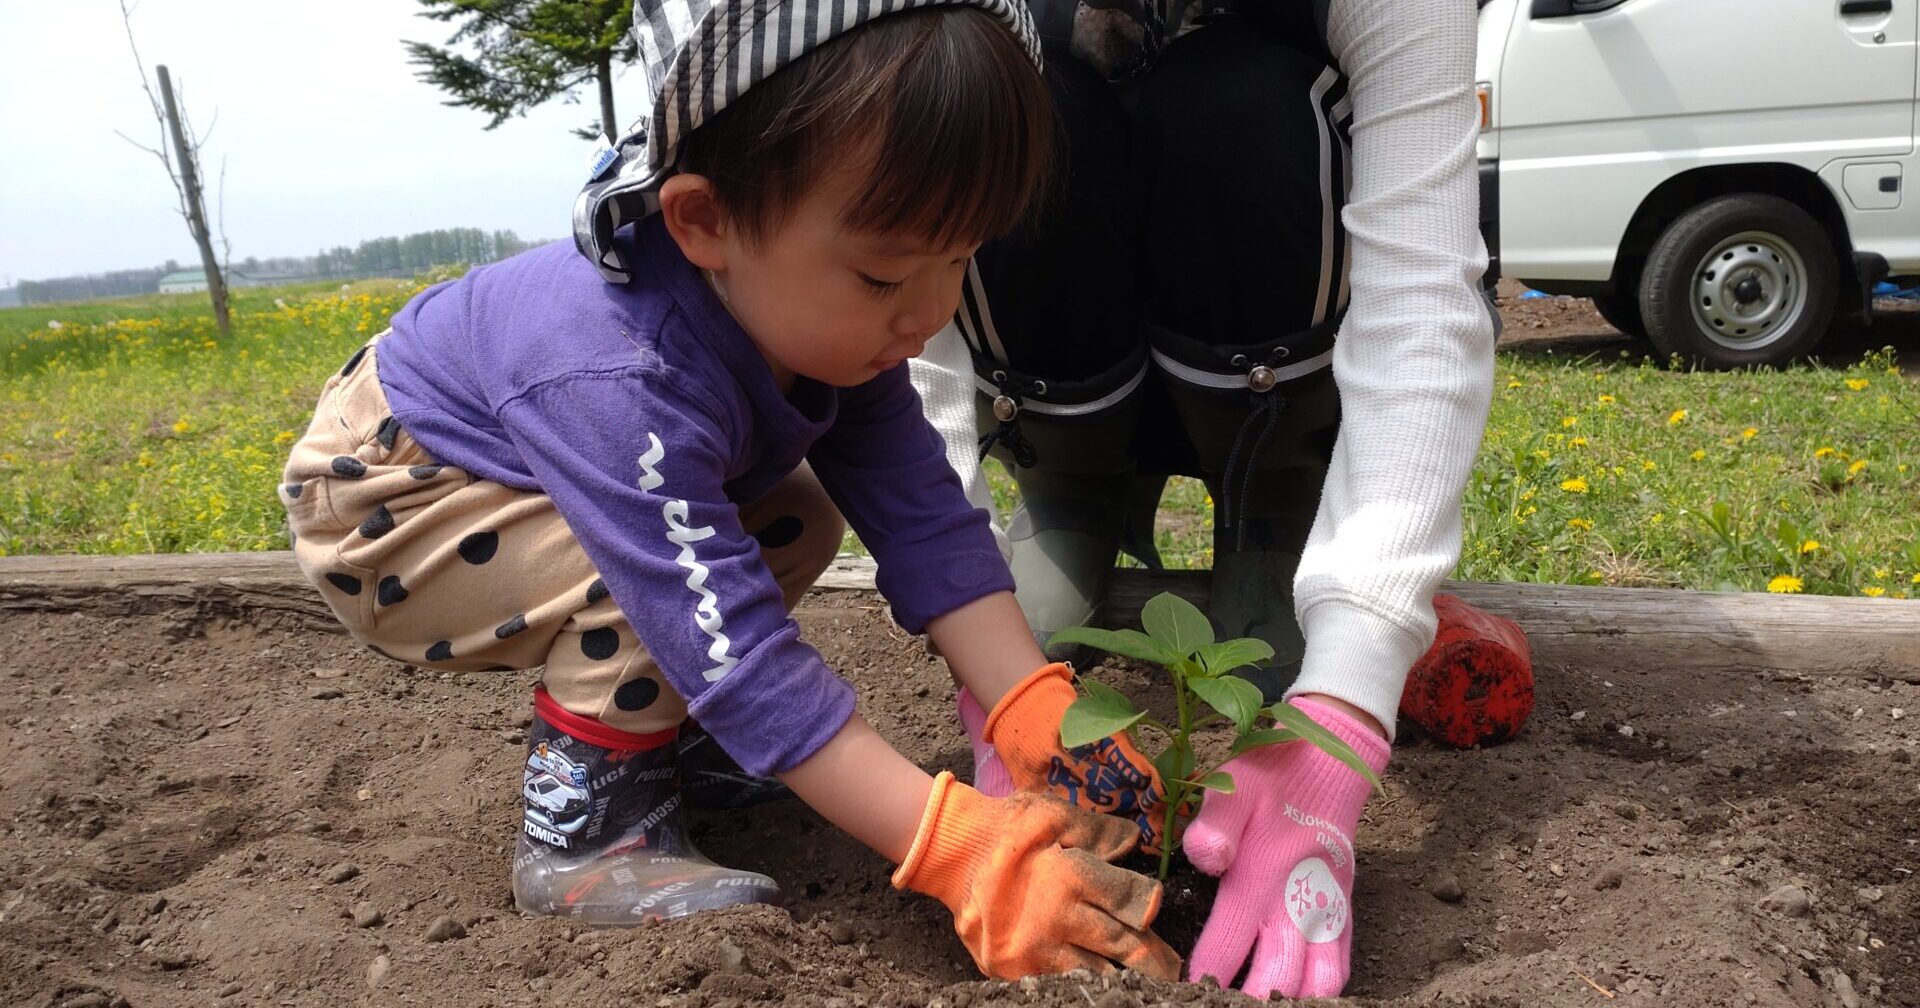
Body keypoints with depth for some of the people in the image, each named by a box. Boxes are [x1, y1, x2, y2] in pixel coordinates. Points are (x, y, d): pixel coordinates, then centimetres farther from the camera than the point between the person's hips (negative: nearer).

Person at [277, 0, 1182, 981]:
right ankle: (580, 824, -9)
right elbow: (737, 647, -45)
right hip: (381, 496, -7)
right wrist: (959, 849, -47)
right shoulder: (625, 384, -43)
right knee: (674, 584, -30)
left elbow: (924, 520, -20)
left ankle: (653, 726, 12)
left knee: (797, 523, -3)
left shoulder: (832, 322, -19)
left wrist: (1036, 712, -32)